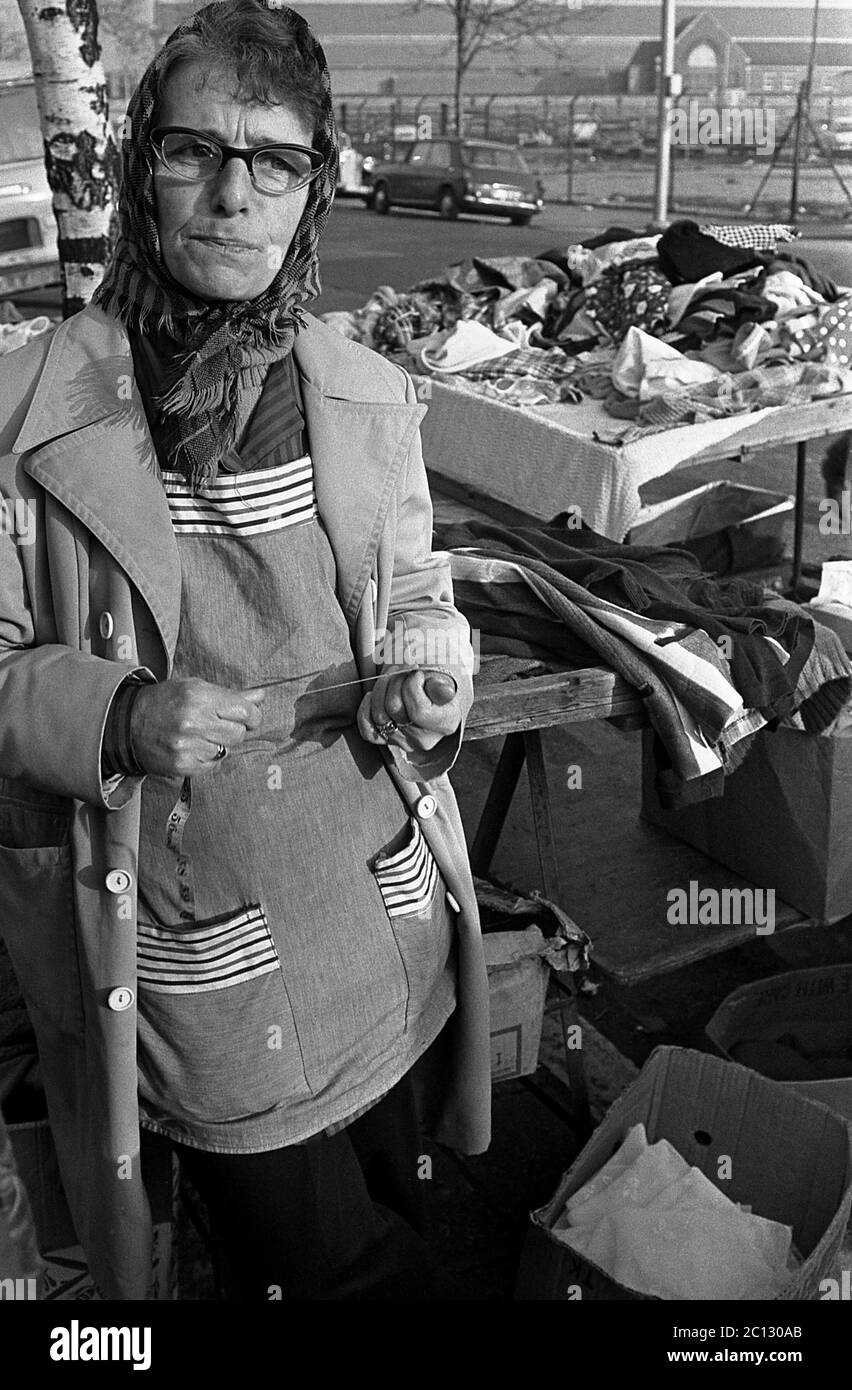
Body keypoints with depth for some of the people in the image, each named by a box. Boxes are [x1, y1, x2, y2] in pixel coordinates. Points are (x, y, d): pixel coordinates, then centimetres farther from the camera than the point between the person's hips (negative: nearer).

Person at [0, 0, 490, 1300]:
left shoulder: (368, 397, -1)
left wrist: (431, 681, -11)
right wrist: (118, 714, -25)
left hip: (391, 907, 4)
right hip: (201, 950, -3)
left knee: (389, 1211, 24)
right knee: (331, 1260, 12)